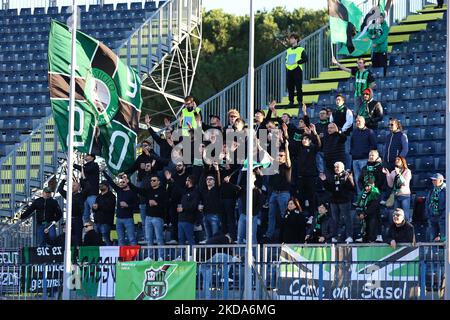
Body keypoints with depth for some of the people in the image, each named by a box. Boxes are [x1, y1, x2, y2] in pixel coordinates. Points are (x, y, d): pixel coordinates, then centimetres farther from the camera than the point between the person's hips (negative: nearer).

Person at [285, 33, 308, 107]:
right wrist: (287, 63, 8)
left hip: (297, 70, -6)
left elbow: (305, 59, -6)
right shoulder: (288, 51, 19)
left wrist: (297, 62, -14)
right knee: (290, 87, 4)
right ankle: (291, 101, 11)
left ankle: (300, 101, -1)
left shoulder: (301, 49, 1)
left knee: (298, 87, -6)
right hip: (289, 70, 6)